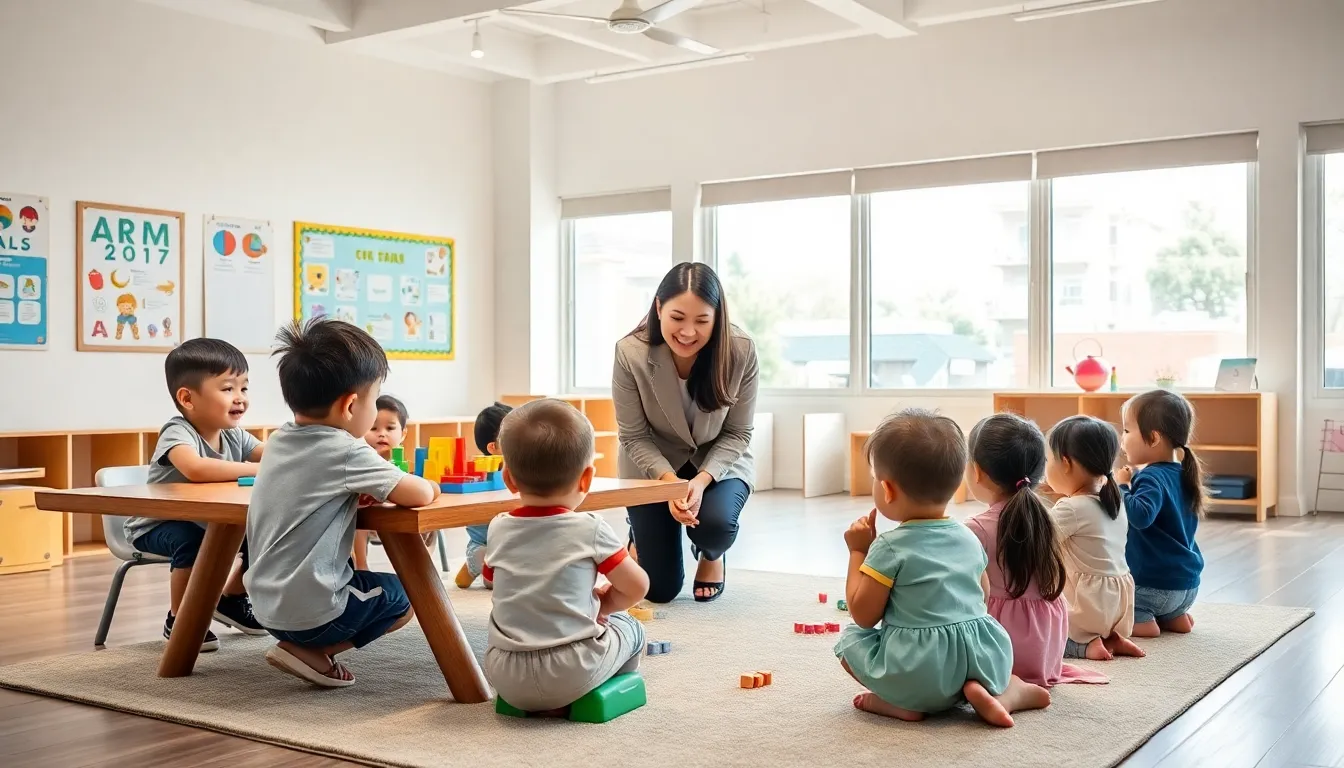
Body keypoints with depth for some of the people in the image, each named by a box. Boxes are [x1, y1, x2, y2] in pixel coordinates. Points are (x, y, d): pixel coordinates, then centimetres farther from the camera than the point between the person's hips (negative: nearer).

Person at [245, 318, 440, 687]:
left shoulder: (278, 442, 4)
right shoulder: (345, 452, -19)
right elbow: (418, 495, -24)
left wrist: (361, 489, 3)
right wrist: (429, 486, -1)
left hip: (267, 606, 8)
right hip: (312, 611, -8)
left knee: (352, 574, 31)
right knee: (404, 595, 14)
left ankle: (300, 644, 12)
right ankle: (310, 651, 2)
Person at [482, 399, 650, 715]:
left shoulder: (498, 530, 3)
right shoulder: (590, 529, -8)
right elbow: (637, 586, -1)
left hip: (506, 678, 3)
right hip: (573, 675, -3)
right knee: (630, 628, 21)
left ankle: (531, 701, 23)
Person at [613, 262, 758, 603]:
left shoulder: (741, 351, -25)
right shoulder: (630, 353, -27)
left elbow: (738, 434, -14)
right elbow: (634, 437, -16)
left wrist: (702, 480, -30)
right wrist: (669, 481, -32)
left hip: (719, 463, 0)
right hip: (653, 465, 0)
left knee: (715, 522, -33)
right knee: (660, 589, -2)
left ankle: (711, 556, 8)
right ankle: (642, 535, 36)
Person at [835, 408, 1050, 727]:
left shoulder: (890, 548, -10)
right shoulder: (969, 539, 10)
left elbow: (863, 615, -6)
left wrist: (858, 552, 2)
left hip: (918, 671, -4)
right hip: (983, 658, 5)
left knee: (850, 639, 15)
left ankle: (901, 703, -3)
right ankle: (1007, 692, 5)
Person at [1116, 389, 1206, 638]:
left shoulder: (1151, 478, -20)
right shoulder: (1180, 474, 9)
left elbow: (1140, 516, -39)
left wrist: (1121, 487, -25)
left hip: (1153, 586, -9)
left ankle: (1140, 621, -13)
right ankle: (1174, 616, 12)